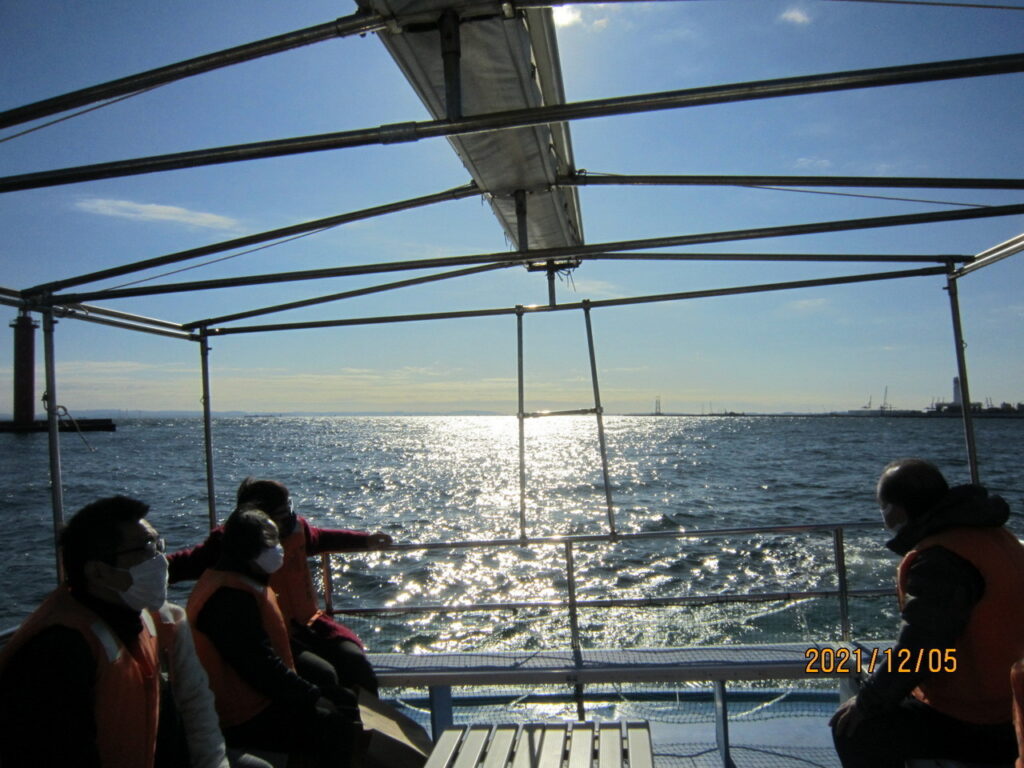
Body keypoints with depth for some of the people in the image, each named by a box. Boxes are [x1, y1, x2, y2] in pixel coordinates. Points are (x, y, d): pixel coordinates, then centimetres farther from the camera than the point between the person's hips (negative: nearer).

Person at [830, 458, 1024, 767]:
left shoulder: (940, 560, -25)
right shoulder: (991, 533, 6)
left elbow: (916, 652, -27)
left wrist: (867, 702, -13)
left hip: (976, 726, -10)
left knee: (852, 729, -3)